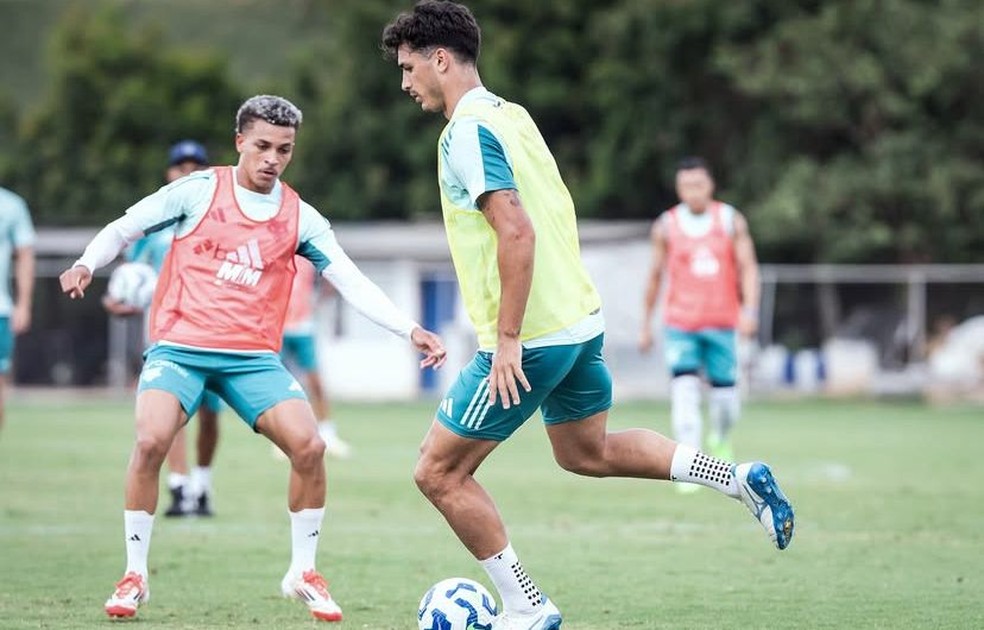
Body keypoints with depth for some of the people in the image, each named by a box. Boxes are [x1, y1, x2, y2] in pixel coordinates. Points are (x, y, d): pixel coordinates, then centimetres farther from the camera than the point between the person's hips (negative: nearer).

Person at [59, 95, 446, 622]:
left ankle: (302, 574, 3)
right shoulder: (198, 191, 1)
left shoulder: (300, 218, 7)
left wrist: (410, 331, -6)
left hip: (254, 356, 2)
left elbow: (353, 283, 5)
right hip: (180, 346, -2)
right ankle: (134, 576, -9)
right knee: (151, 440, -27)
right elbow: (123, 229, 7)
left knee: (308, 445, -17)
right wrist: (86, 265, -12)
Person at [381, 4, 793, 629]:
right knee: (588, 453, 27)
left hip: (531, 339, -10)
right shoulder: (513, 114, 12)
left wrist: (507, 341, -24)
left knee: (440, 472, 1)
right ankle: (739, 478, 17)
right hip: (580, 319, 10)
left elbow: (517, 231, -26)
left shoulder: (467, 133, -16)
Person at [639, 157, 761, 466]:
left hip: (721, 322, 1)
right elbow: (655, 276, 10)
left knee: (724, 392, 6)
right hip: (680, 324, -1)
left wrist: (750, 310, -15)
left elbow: (748, 268, 0)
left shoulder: (731, 221, 2)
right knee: (684, 388, -18)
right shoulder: (666, 226, 2)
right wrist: (646, 325, 13)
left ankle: (721, 441, 39)